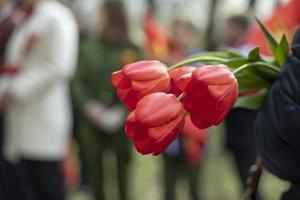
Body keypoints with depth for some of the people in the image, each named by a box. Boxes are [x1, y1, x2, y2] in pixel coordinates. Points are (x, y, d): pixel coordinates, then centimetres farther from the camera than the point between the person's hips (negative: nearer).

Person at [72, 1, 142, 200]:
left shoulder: (132, 51, 1)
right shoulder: (89, 46, 5)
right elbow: (78, 81, 3)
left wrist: (121, 112, -15)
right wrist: (89, 105, -12)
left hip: (120, 122, -1)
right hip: (91, 120, 2)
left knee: (122, 167, 0)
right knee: (94, 167, 3)